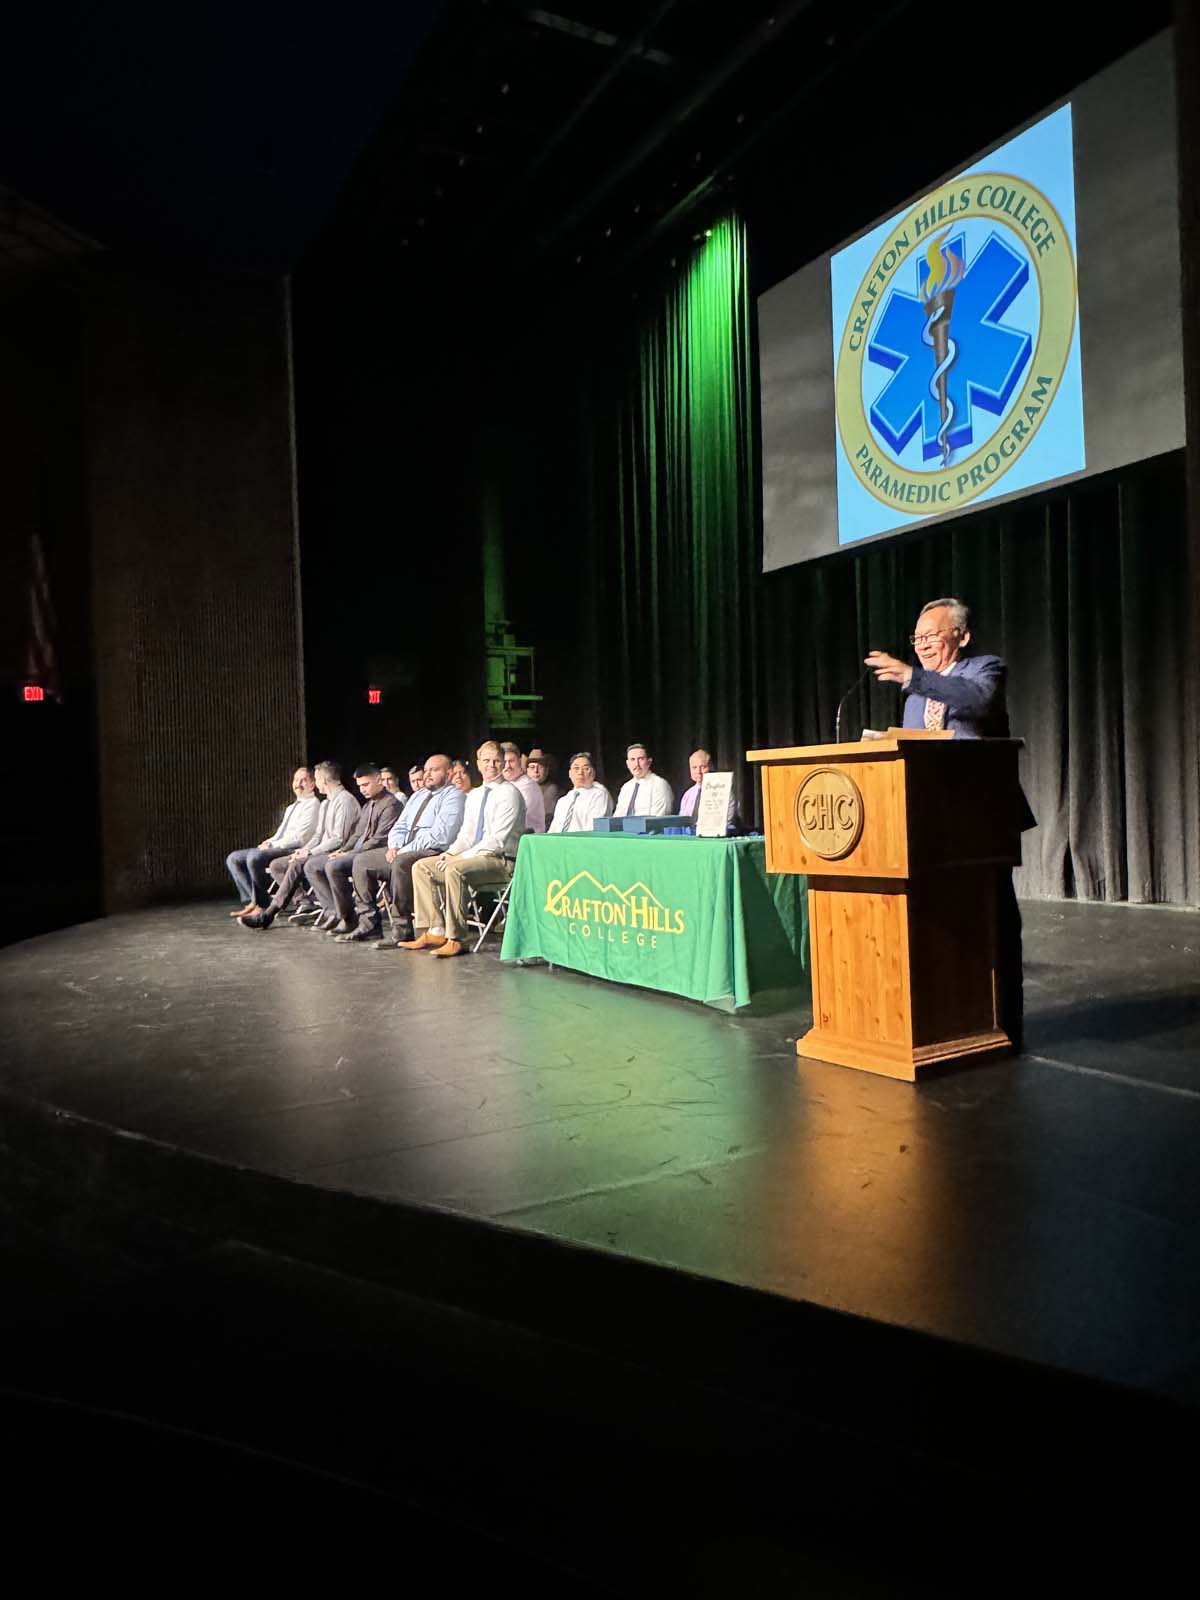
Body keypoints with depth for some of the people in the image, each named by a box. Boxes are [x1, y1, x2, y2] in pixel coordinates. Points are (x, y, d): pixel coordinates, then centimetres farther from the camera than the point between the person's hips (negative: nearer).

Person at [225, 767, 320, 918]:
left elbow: (300, 837, -15)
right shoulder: (291, 808, 26)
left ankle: (261, 903, -16)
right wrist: (269, 842, 3)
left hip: (293, 850, -10)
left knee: (254, 857, -32)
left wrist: (272, 845, -13)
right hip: (278, 848, 10)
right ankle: (251, 901, -11)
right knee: (233, 858, -1)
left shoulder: (312, 805, -4)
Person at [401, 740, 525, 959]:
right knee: (421, 867, 0)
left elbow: (498, 840, -17)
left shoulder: (509, 793, -9)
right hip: (475, 857, 9)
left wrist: (461, 857, -19)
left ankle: (455, 939, -27)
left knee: (455, 870, -34)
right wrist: (451, 852, -3)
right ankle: (434, 932, -6)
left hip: (501, 861, -9)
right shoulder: (474, 795, 18)